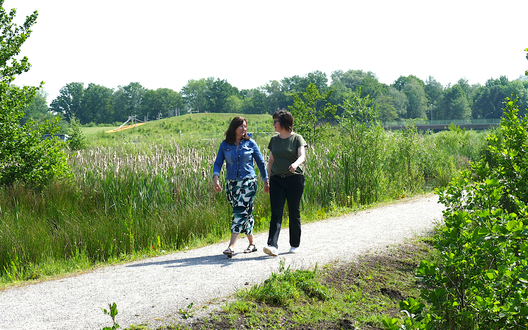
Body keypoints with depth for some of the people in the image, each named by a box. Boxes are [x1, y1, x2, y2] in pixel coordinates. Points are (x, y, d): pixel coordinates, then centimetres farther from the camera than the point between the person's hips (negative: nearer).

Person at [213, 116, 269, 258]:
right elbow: (218, 163, 2)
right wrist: (216, 178, -16)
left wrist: (266, 181, 12)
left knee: (241, 212, -15)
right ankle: (252, 244, 25)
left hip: (248, 182, -3)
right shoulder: (225, 145, 6)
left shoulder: (250, 144, 3)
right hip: (231, 183, 3)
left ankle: (231, 246, -21)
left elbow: (261, 163, 10)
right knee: (245, 214, 9)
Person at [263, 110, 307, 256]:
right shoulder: (274, 140, 12)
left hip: (295, 179, -3)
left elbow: (302, 156, -15)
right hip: (276, 180, 3)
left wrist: (295, 164, -37)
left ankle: (295, 245, 20)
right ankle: (273, 246, -19)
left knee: (294, 213, 5)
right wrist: (268, 180, 16)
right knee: (276, 213, -9)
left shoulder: (297, 138, -1)